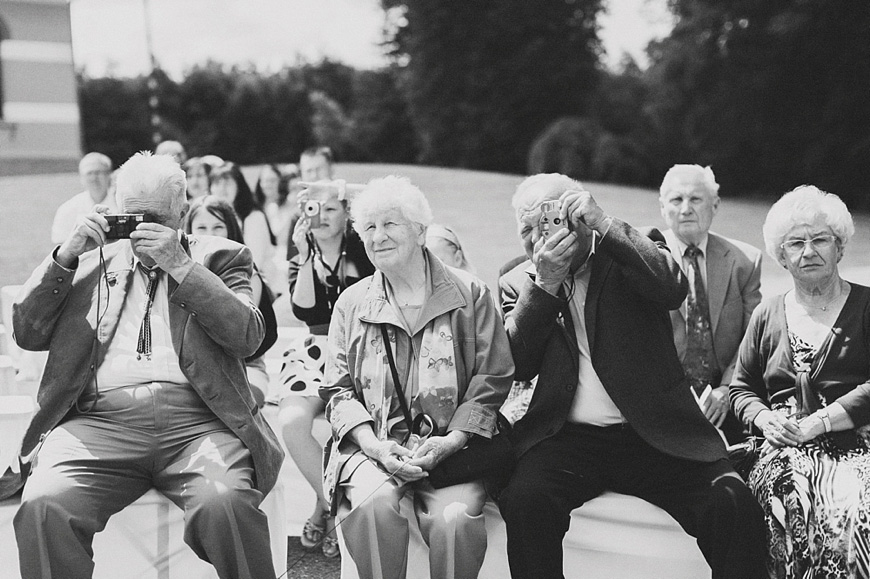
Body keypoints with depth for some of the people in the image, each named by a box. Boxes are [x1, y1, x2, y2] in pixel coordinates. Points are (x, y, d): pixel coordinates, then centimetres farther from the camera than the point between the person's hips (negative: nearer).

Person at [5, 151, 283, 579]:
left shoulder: (218, 257, 18)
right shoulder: (92, 259, 24)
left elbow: (247, 336, 1)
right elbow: (27, 332, 17)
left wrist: (180, 264, -4)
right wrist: (66, 255, 6)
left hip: (195, 420, -1)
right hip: (99, 421, 2)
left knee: (226, 504, -33)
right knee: (43, 508, -30)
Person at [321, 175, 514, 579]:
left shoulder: (471, 295, 7)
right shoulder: (351, 303, 13)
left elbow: (492, 380, 3)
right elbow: (338, 388, 9)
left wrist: (450, 442, -10)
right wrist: (374, 444, -9)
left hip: (450, 446, -1)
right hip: (373, 444, 1)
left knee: (456, 518, -30)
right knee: (372, 505, -31)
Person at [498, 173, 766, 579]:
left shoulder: (631, 255, 11)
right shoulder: (520, 283, 15)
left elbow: (673, 287, -11)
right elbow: (515, 365, 1)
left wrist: (604, 224, -13)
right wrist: (545, 284, -8)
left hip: (656, 435, 0)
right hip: (568, 437, 1)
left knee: (736, 507, -23)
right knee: (523, 499, -30)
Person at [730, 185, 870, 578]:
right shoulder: (768, 314, 19)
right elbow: (741, 387, 22)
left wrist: (816, 423, -11)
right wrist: (765, 419, 1)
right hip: (784, 448, 2)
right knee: (799, 503, -32)